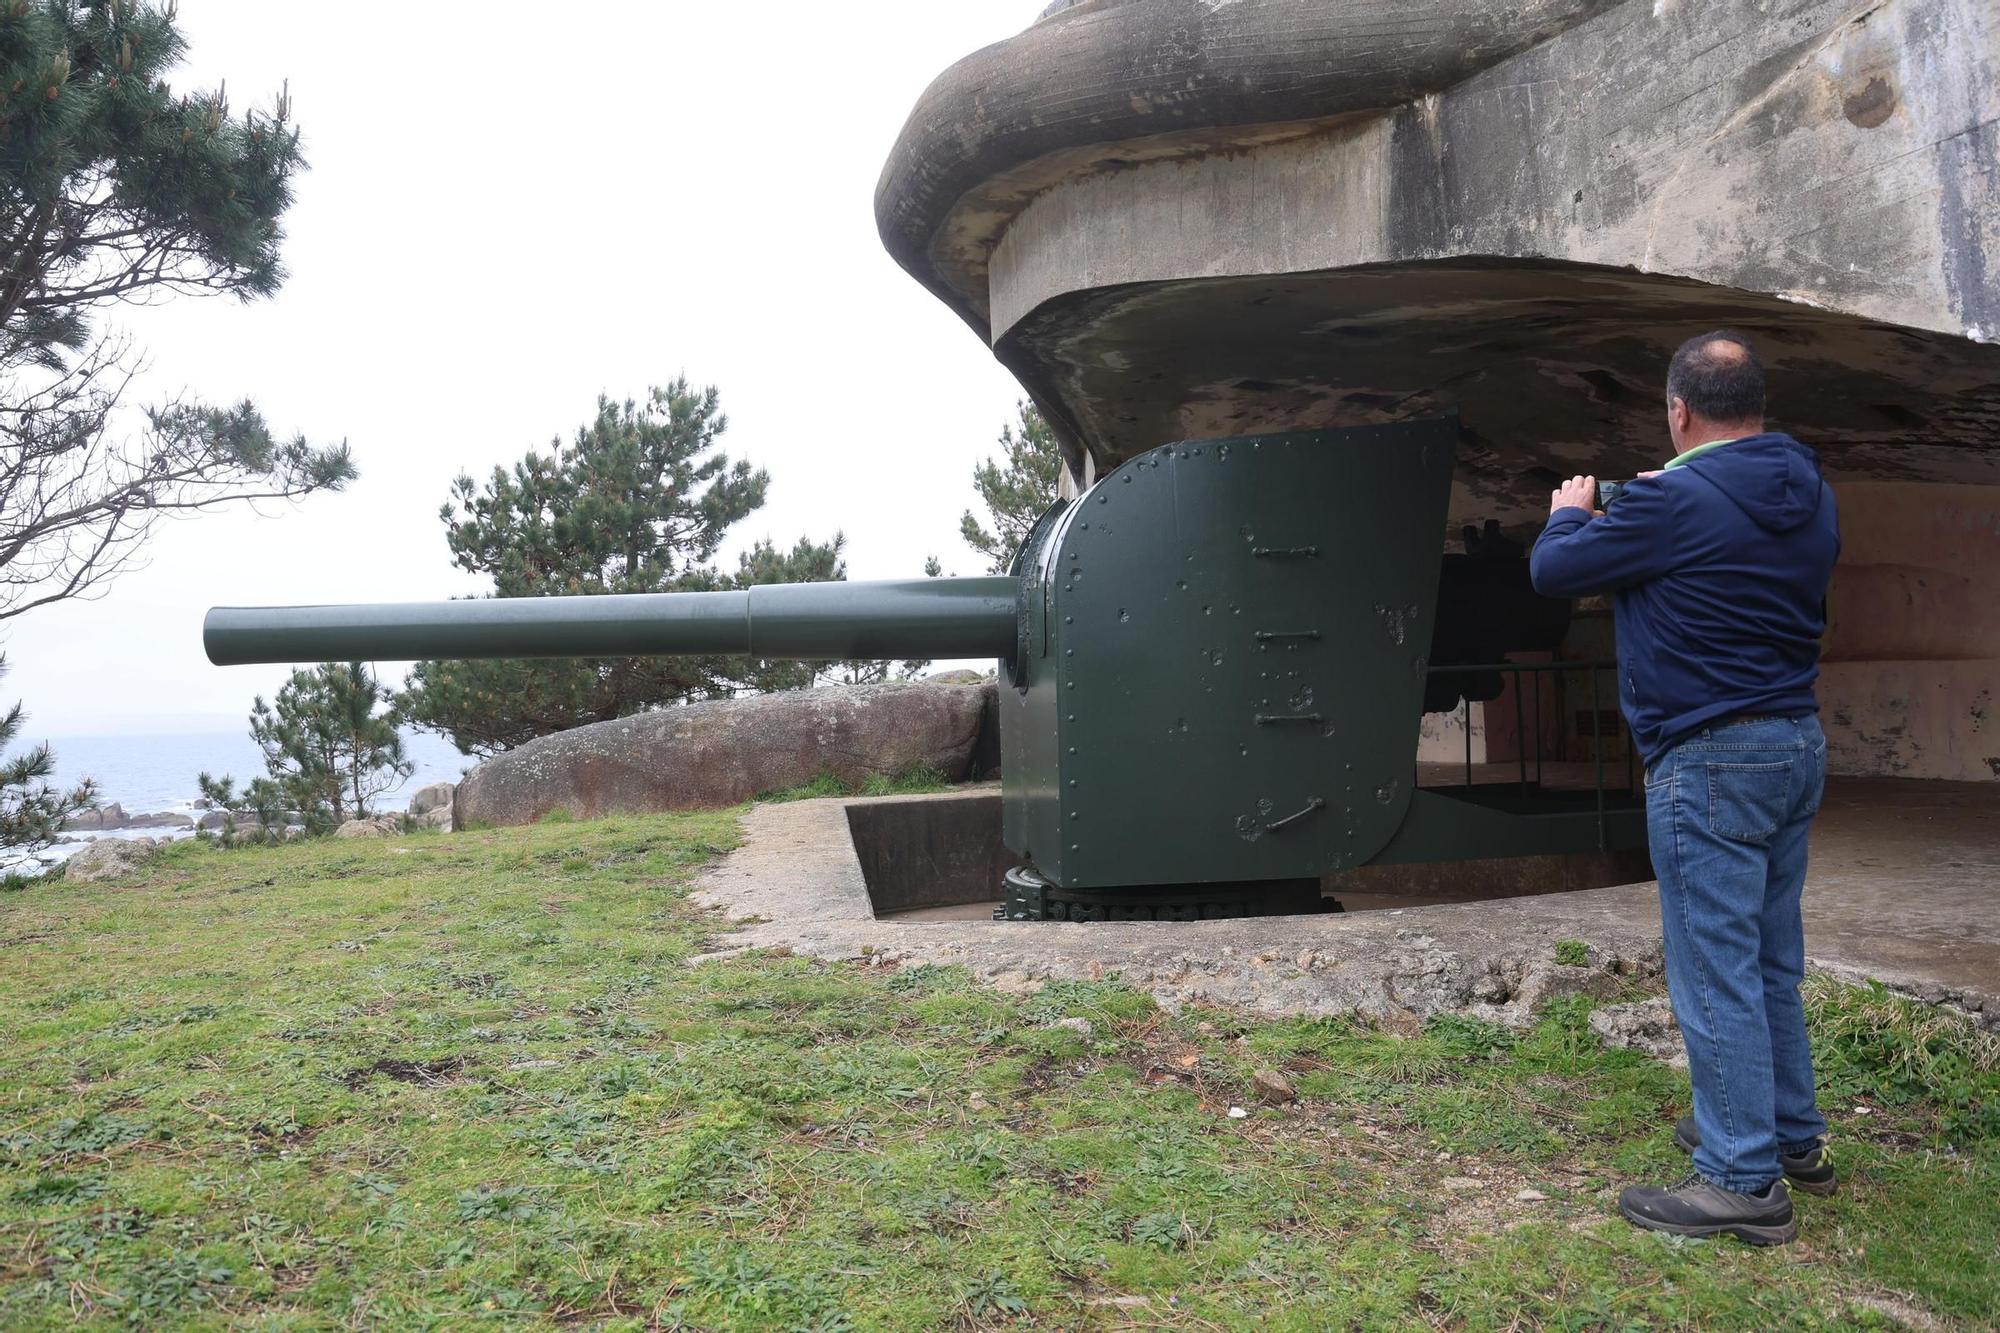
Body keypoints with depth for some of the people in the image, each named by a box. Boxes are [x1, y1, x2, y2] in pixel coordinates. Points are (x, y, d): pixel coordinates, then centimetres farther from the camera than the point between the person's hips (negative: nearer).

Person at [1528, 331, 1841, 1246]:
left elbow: (1553, 571, -8)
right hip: (1797, 748, 9)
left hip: (1711, 764, -9)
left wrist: (1571, 513, 13)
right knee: (1771, 962, 20)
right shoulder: (1809, 495, 8)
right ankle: (1792, 1136, 32)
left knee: (1715, 971, -2)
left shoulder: (1673, 502, -18)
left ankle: (1744, 1180, 4)